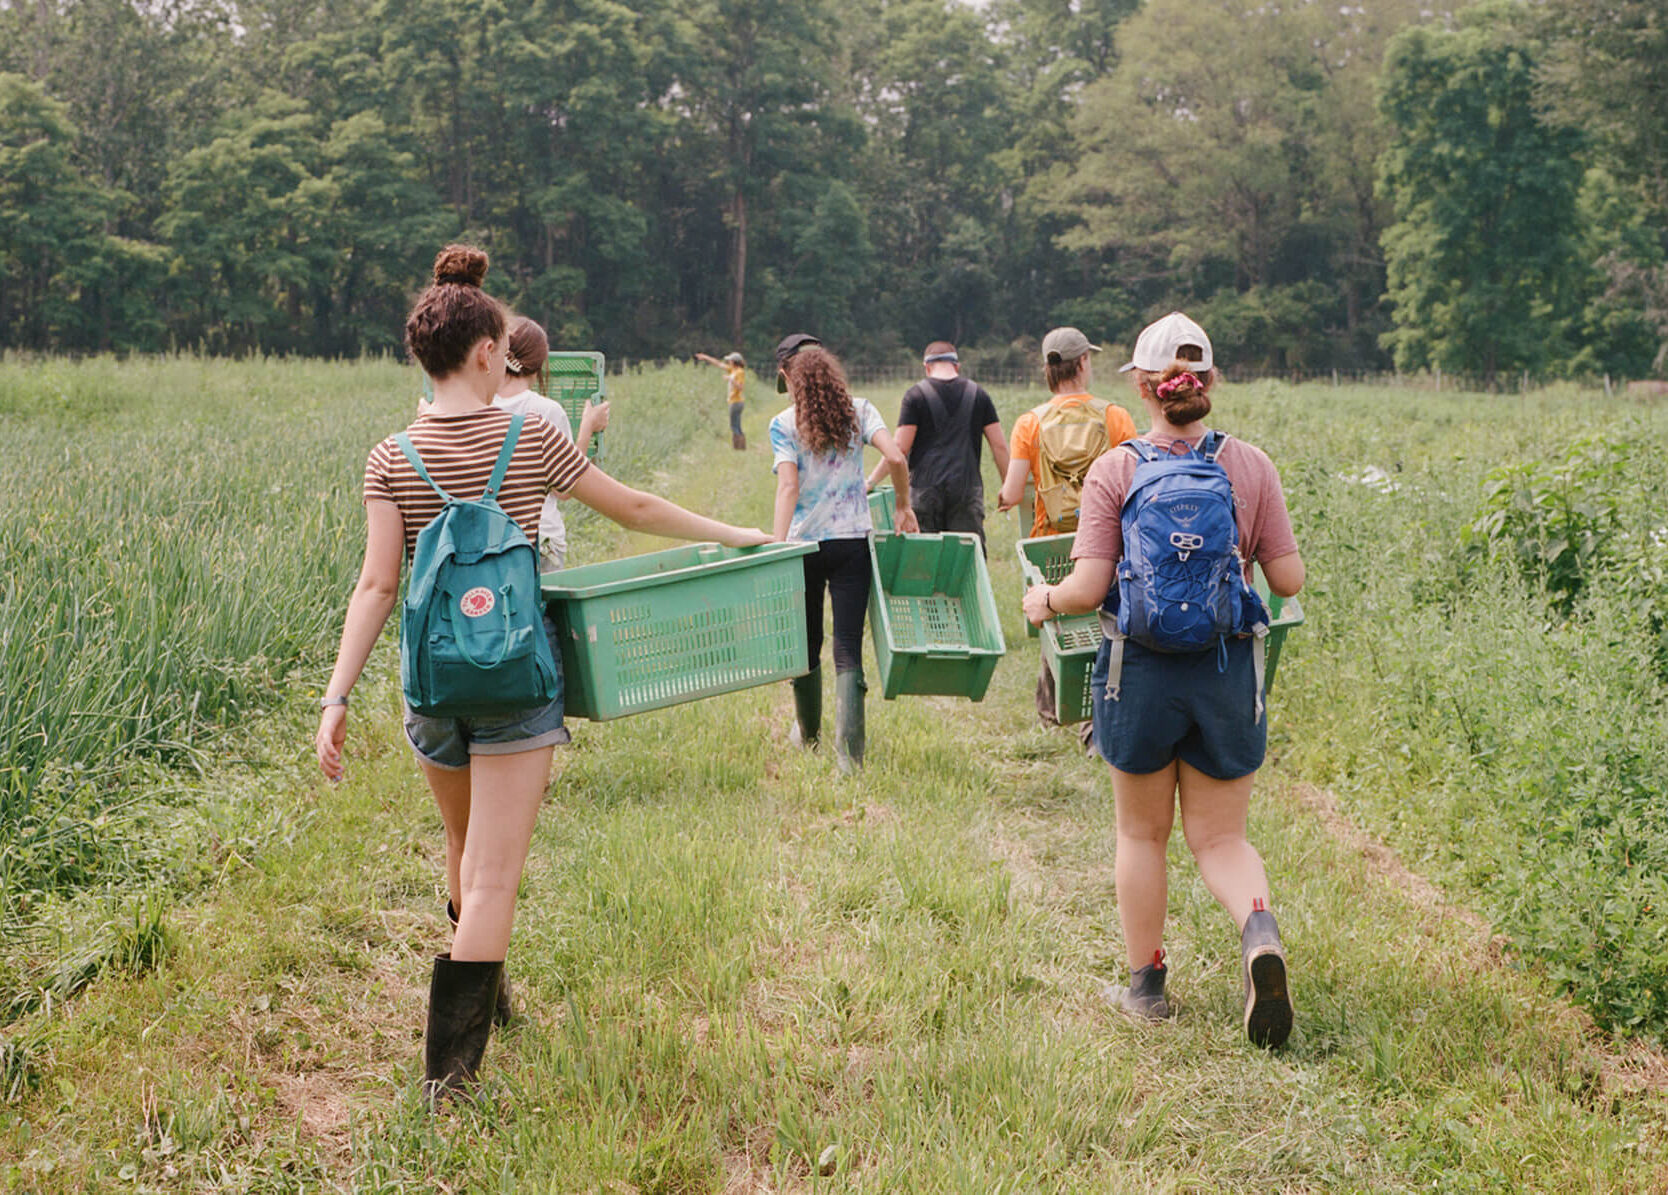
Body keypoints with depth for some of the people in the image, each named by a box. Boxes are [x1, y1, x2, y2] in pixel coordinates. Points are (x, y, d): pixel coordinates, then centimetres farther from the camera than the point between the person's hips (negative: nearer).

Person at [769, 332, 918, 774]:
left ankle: (808, 736, 35)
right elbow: (896, 458, -8)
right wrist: (903, 507, 7)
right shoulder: (858, 410, 2)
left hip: (805, 544, -1)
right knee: (848, 651, -1)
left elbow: (787, 487, -15)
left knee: (806, 646, 16)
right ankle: (849, 754, -12)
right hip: (853, 542, 1)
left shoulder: (784, 425, -4)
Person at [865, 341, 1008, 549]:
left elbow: (900, 448, -6)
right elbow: (999, 446, 7)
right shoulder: (978, 394, 8)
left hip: (926, 487, -2)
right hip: (967, 488, 2)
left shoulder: (916, 394, -1)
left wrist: (872, 481, 2)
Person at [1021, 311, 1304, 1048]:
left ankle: (1145, 985, 24)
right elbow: (1289, 580, -2)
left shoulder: (1114, 472, -9)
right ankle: (1259, 931, -18)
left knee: (1142, 833, 16)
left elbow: (1089, 590, -13)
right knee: (1220, 836, 12)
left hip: (1141, 669, -1)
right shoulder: (1250, 467, -3)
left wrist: (1043, 600, 8)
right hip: (1228, 670, 2)